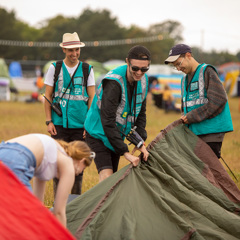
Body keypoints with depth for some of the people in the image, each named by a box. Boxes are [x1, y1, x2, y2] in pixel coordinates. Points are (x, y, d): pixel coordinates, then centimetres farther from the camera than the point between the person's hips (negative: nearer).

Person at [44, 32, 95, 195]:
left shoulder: (87, 70, 5)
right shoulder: (55, 68, 4)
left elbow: (92, 98, 6)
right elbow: (48, 96, 6)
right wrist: (49, 121, -1)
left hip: (80, 125, 1)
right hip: (59, 124, -1)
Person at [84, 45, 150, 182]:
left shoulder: (143, 80, -6)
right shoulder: (113, 83, -30)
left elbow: (141, 113, 7)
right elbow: (107, 122, -34)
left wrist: (140, 142, -5)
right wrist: (125, 152, -35)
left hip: (117, 135, 8)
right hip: (99, 134, -8)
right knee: (106, 177, -22)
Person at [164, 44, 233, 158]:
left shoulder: (207, 71, -5)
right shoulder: (185, 79, 20)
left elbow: (219, 100, -15)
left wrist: (192, 116, -13)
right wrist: (185, 117, 4)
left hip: (211, 130, -8)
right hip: (194, 131, 8)